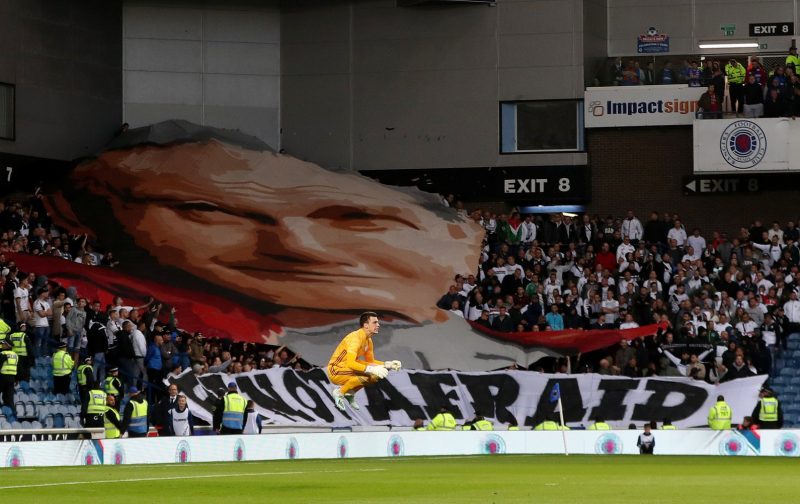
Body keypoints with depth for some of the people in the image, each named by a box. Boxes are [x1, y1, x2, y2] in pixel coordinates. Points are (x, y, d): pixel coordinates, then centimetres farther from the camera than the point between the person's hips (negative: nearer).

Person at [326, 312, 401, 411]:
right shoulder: (355, 338, -24)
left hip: (348, 369, 9)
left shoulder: (368, 340, 5)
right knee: (366, 375, -31)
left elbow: (371, 361, 17)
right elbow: (350, 363, -36)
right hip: (336, 372, -9)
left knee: (377, 374, -3)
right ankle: (340, 392, -11)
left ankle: (350, 392, 8)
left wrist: (388, 364, 1)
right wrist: (371, 369, -44)